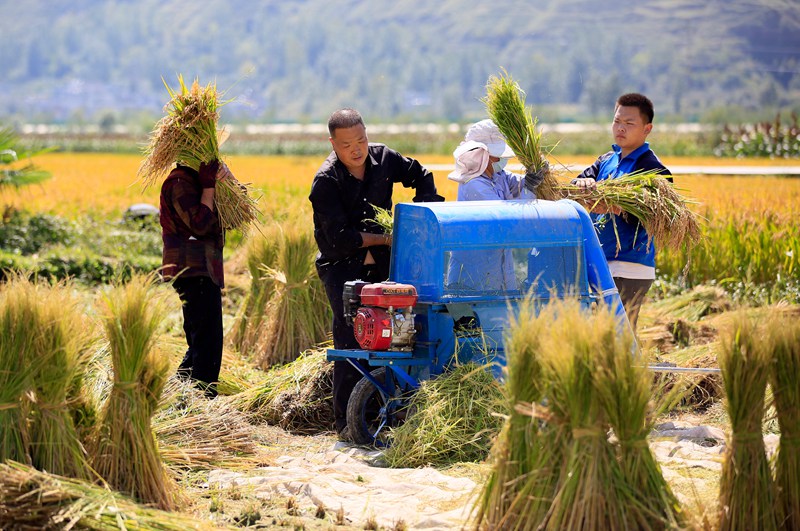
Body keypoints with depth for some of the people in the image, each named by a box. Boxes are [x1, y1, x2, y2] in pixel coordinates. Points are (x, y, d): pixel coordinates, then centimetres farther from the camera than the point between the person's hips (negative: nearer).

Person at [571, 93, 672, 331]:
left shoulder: (654, 170, -8)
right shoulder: (606, 161, 16)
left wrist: (619, 210, -35)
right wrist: (581, 183, -18)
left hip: (630, 271, -8)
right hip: (599, 266, 8)